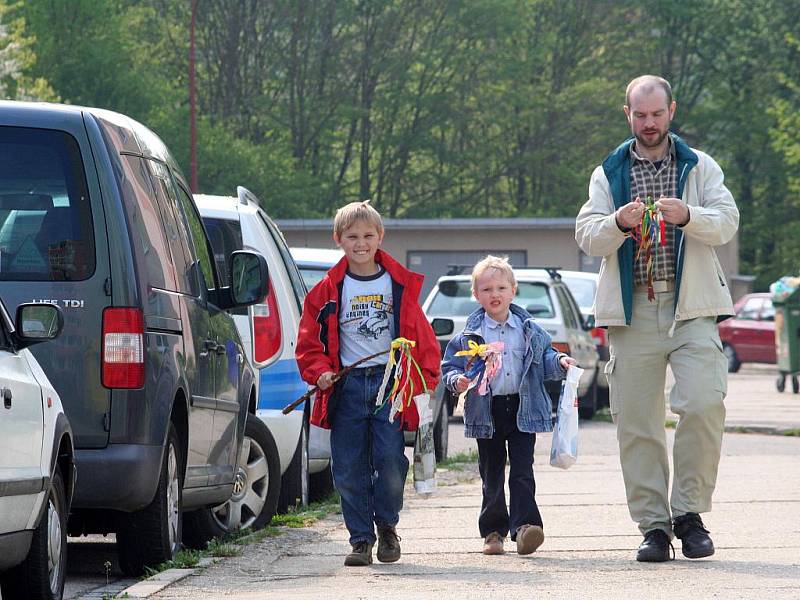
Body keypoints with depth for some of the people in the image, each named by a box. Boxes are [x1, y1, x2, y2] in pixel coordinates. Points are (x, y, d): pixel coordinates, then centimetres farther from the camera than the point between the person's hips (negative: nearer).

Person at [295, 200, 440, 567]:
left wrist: (424, 376, -1)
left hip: (390, 382, -1)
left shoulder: (400, 285, 6)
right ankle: (361, 539, 10)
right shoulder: (328, 290, 7)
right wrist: (320, 372, -6)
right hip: (346, 386, 1)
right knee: (349, 468, 0)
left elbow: (421, 336, 8)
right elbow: (309, 340, 9)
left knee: (390, 460, -10)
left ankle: (387, 525, 13)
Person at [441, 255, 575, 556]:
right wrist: (457, 381, -16)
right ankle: (493, 531, 17)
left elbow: (544, 358, 14)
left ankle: (524, 525, -14)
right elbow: (450, 366, 4)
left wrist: (559, 362, -6)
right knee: (491, 474, 8)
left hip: (522, 409, 0)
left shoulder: (529, 330, 6)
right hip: (487, 411, 0)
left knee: (522, 471, -7)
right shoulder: (469, 335, 1)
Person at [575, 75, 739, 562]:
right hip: (632, 312, 1)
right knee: (636, 422, -1)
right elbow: (587, 236, 4)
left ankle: (689, 512, -2)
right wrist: (618, 223, -18)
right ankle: (653, 525, 5)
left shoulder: (701, 167, 12)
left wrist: (688, 216, -20)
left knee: (704, 406, -17)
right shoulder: (608, 174, 14)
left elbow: (727, 223, 0)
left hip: (691, 308, -1)